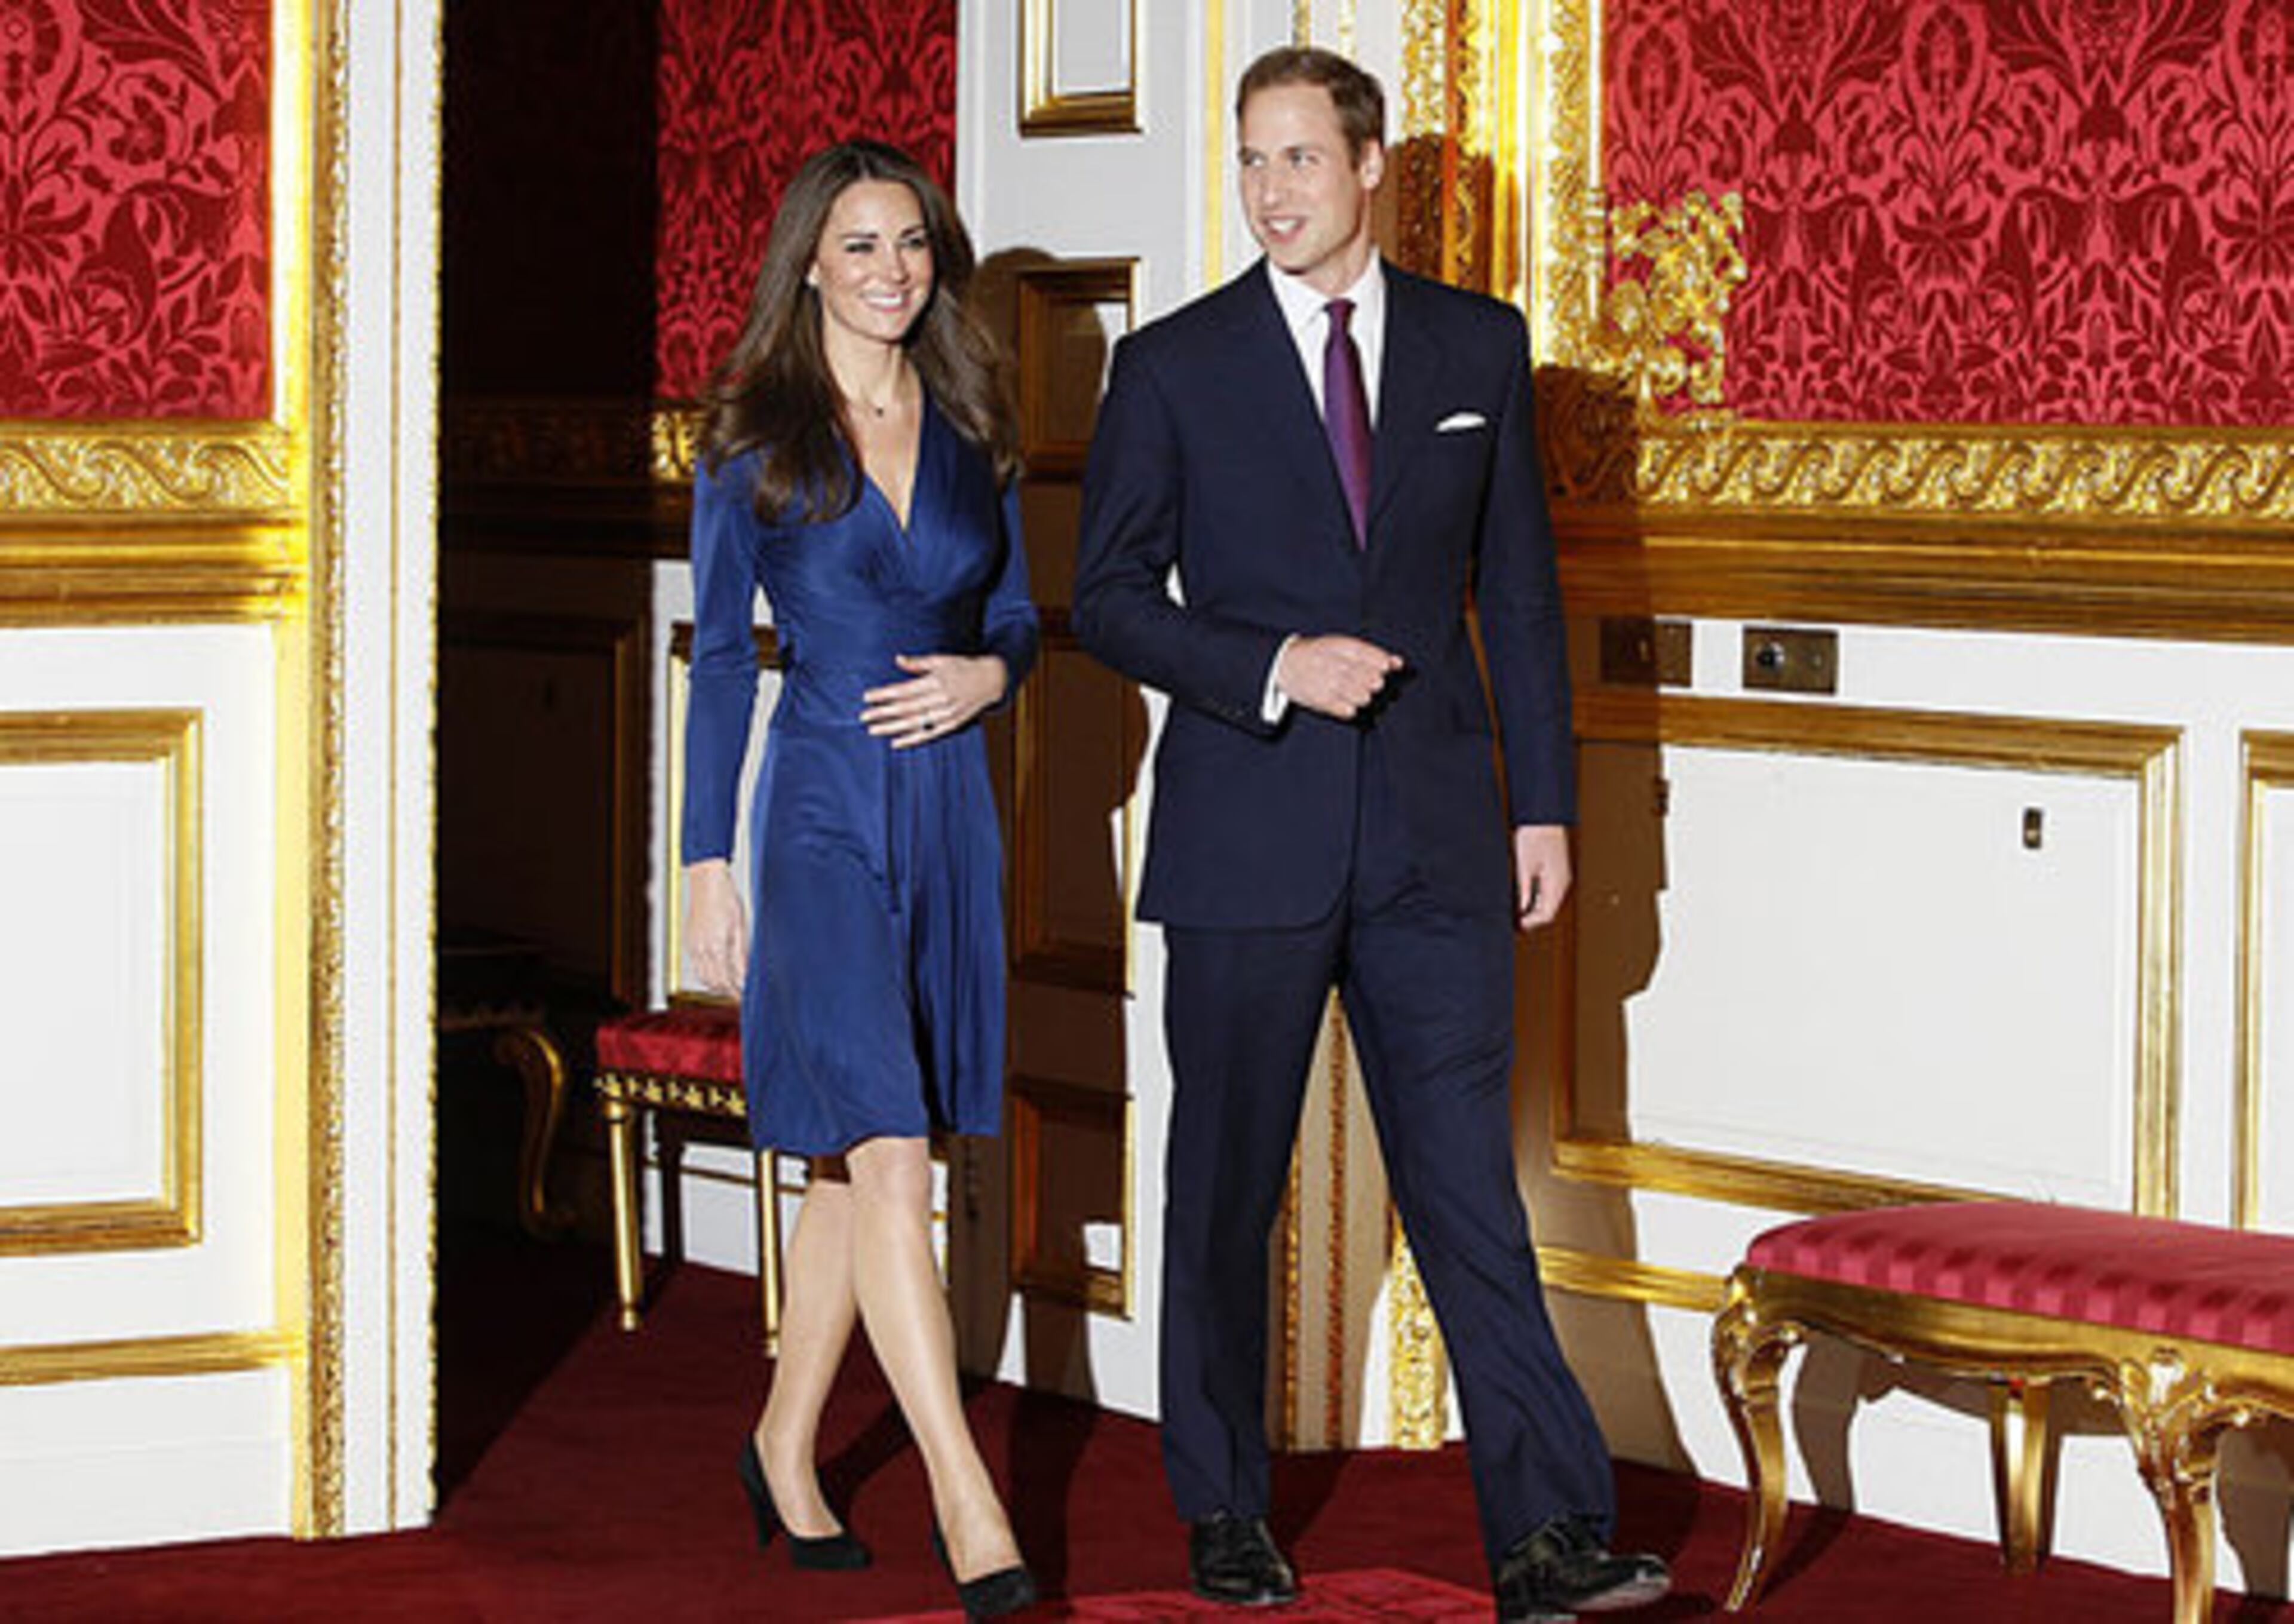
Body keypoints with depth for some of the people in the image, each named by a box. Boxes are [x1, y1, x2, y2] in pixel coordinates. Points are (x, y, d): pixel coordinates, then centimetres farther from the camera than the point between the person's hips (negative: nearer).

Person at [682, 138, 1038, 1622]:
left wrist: (986, 674, -7)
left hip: (950, 811, 5)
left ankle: (786, 1445, 27)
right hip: (822, 813, -5)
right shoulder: (755, 441, -2)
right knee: (888, 1153, -13)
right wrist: (708, 864, -3)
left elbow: (1018, 615, 17)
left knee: (856, 1154, 12)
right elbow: (721, 656, -1)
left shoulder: (970, 430, 9)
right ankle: (967, 1504, -16)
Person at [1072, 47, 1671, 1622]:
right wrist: (1274, 667, -14)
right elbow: (1110, 595, 2)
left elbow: (1520, 592, 10)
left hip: (1435, 833, 1)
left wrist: (1545, 801, 6)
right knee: (1229, 1185, 8)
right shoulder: (1175, 366, 1)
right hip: (1249, 830, -1)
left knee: (1470, 1183, -3)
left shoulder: (1479, 348, 7)